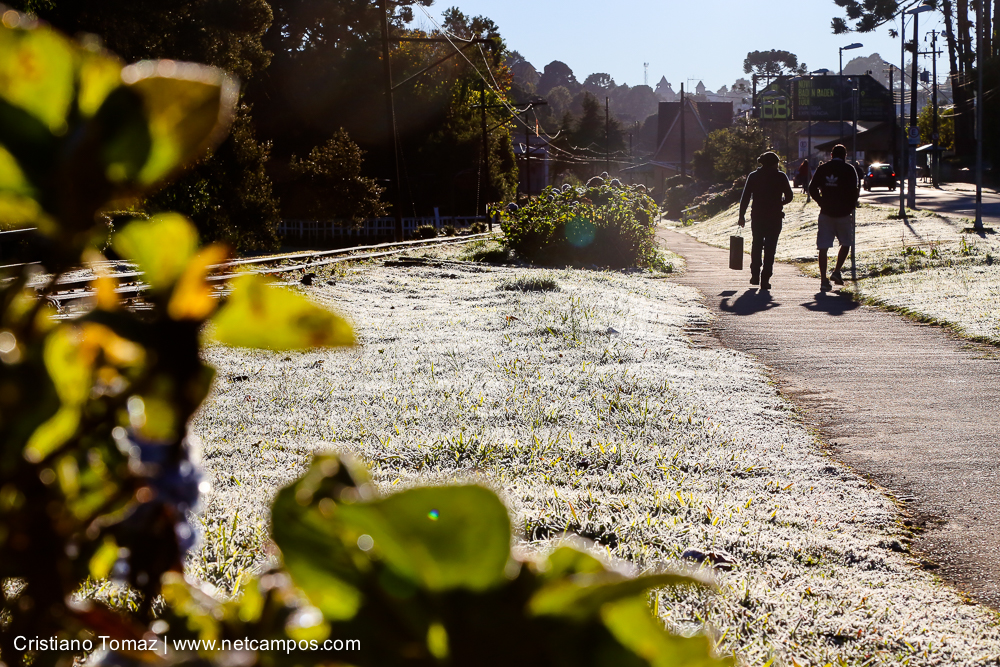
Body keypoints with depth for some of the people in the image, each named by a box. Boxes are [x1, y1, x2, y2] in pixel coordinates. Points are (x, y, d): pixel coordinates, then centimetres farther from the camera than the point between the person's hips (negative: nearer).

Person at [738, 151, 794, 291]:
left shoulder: (753, 176, 3)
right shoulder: (780, 176, -1)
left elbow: (745, 197, -1)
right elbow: (789, 197, 0)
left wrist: (742, 216, 3)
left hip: (757, 216, 2)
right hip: (774, 217, -2)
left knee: (757, 245, 19)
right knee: (770, 248, 1)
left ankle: (755, 275, 20)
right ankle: (765, 279, -4)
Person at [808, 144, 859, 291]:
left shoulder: (822, 169, 5)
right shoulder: (849, 170, -3)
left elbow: (812, 189, 1)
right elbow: (854, 191, -10)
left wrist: (822, 202, 12)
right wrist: (851, 206, 4)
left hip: (826, 213, 2)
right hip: (843, 213, -2)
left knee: (823, 247, 2)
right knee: (846, 243, 18)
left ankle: (823, 279, -3)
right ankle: (837, 271, 6)